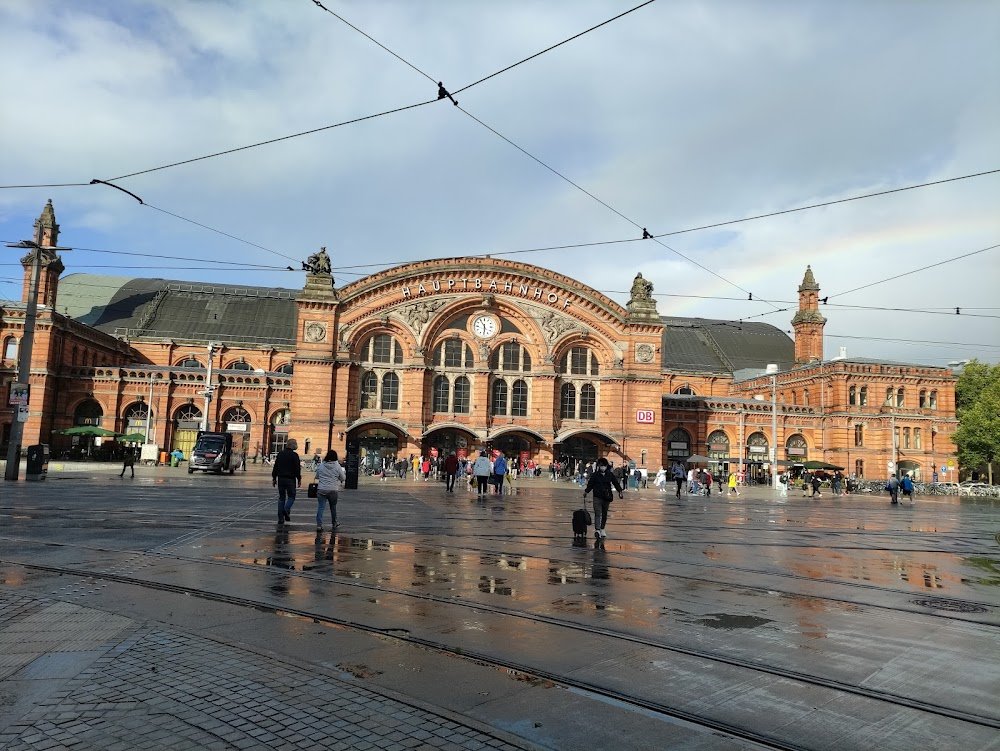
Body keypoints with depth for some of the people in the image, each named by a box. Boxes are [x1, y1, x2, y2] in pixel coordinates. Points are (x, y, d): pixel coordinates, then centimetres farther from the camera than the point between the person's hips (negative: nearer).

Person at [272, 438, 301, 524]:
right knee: (291, 496, 8)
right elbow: (297, 469, -9)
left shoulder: (280, 454, 8)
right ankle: (286, 510, -18)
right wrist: (299, 480, -2)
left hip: (281, 478, 5)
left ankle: (280, 518, 9)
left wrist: (274, 478, 15)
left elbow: (275, 467, 10)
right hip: (290, 479, -5)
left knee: (281, 497, 10)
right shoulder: (294, 455, -8)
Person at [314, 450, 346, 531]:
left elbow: (317, 477, 14)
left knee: (320, 507, 0)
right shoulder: (337, 466, -4)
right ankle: (334, 523, 32)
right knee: (333, 507, 17)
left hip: (321, 490, 0)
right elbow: (343, 478, 3)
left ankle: (319, 525, -10)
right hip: (333, 490, 0)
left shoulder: (321, 465, 2)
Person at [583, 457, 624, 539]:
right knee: (598, 513, -14)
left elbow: (616, 483, 8)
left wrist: (620, 491, -2)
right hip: (597, 497, -3)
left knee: (604, 514, 12)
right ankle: (597, 530, -25)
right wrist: (586, 491, -7)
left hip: (607, 498, 3)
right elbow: (590, 484, 4)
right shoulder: (595, 475, 1)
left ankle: (602, 529, 26)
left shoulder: (610, 475, 7)